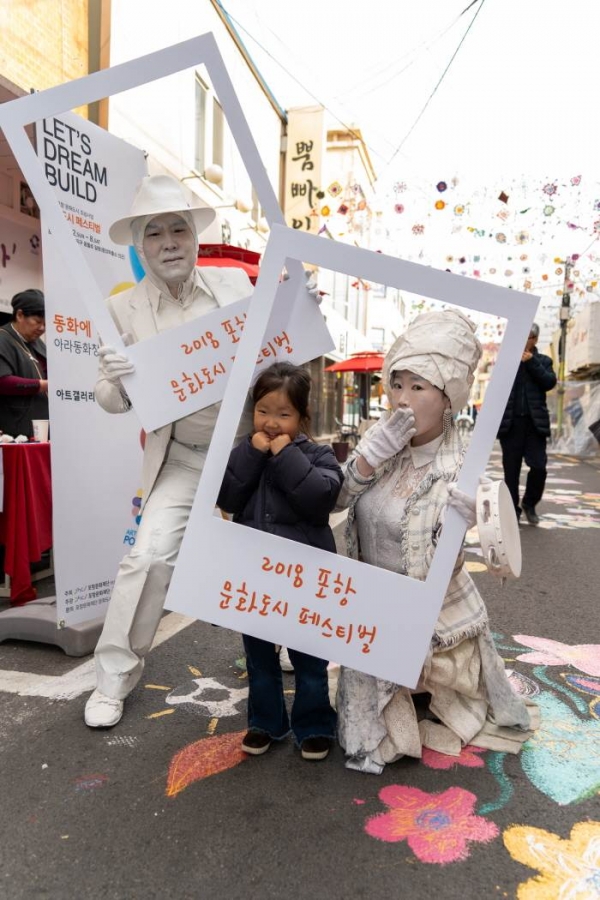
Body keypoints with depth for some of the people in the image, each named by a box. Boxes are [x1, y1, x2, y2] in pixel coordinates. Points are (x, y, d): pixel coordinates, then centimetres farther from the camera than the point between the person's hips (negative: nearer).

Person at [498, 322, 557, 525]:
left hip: (535, 422, 1)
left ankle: (529, 503, 17)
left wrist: (532, 362, -10)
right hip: (510, 422, -1)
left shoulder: (543, 361, 11)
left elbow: (550, 383, -4)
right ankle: (512, 510, 14)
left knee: (539, 467, -7)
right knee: (511, 470, 3)